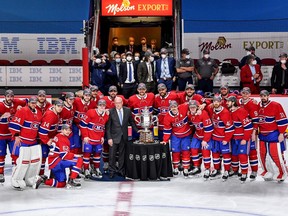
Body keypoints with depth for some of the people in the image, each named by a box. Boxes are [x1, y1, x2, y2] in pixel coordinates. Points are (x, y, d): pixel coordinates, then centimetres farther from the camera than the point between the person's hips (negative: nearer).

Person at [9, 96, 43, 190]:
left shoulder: (39, 113, 12)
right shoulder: (22, 111, -12)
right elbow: (14, 124, -16)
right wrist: (16, 136, -18)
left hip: (34, 141, 8)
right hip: (23, 140, -8)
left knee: (37, 160, 7)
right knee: (23, 161, -10)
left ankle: (30, 180, 23)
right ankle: (16, 181, 4)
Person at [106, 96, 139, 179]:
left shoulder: (127, 110, 2)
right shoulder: (111, 112, -7)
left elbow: (131, 122, 13)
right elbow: (108, 126, -6)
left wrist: (137, 130, 4)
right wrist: (109, 138, -11)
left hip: (124, 137, 3)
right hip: (114, 137, -3)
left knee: (122, 154, 10)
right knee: (112, 155, 0)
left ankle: (121, 170, 21)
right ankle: (112, 171, 12)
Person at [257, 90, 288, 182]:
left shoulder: (276, 105, -13)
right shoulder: (258, 106, 6)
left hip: (274, 135, -6)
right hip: (262, 135, 7)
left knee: (276, 155, -6)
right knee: (263, 154, 10)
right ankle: (268, 172, 26)